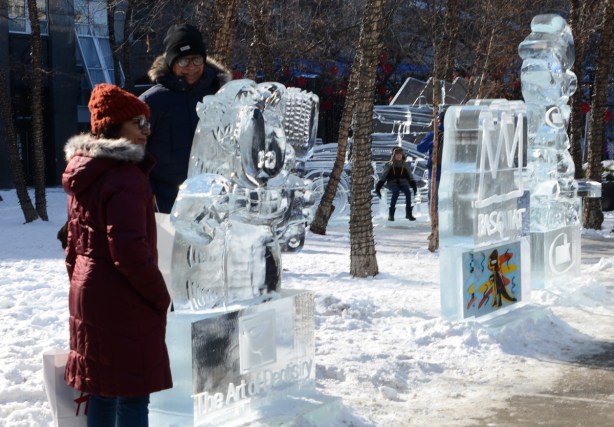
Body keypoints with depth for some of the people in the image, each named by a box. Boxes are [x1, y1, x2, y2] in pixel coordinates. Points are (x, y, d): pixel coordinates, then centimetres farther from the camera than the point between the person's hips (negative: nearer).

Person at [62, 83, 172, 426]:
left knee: (103, 390, 17)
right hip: (126, 307, -9)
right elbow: (130, 251, -24)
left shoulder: (85, 175, 11)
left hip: (88, 298, 9)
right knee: (133, 397, -1)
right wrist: (161, 296, -12)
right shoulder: (126, 177, -19)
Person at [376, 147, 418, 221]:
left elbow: (410, 177, 10)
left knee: (408, 192, -29)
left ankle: (408, 213, -22)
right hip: (392, 184, -2)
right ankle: (391, 214, -31)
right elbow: (383, 177, 0)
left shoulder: (405, 165, 8)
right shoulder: (389, 165, 1)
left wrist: (414, 186, -4)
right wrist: (378, 188, -10)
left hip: (403, 183, 2)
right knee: (396, 192, -35)